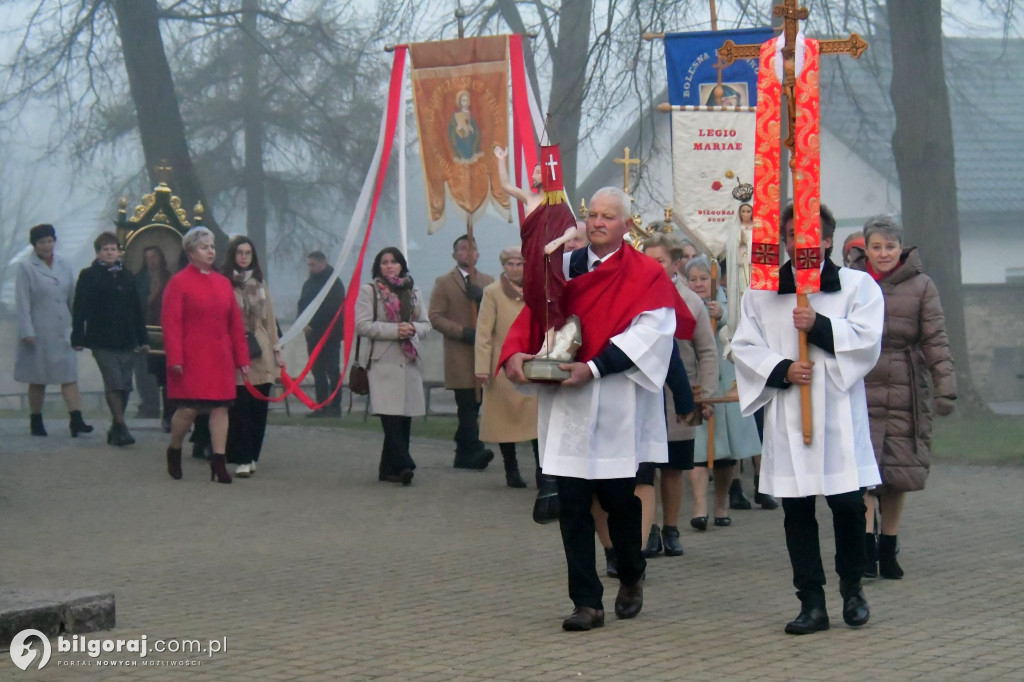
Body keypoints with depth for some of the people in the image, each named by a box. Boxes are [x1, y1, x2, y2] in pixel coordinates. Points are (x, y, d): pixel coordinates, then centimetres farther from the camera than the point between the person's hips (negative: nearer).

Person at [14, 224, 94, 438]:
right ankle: (36, 422, 17)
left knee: (70, 376, -7)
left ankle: (76, 420, -15)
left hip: (63, 330, 3)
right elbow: (23, 302, -8)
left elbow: (73, 298, 12)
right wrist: (27, 332, -14)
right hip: (39, 331, -3)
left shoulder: (64, 266, 9)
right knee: (38, 380, 6)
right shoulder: (26, 267, -4)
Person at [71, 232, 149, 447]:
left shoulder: (127, 276, 14)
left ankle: (116, 429, 16)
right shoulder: (89, 276, 1)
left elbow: (137, 309, 16)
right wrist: (78, 338, -11)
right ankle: (120, 428, -11)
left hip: (126, 340, 5)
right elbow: (79, 310, -4)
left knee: (125, 386, 5)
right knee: (114, 384, -12)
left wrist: (142, 339, 12)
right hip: (102, 342, -5)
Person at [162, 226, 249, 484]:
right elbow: (171, 324, -9)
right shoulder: (179, 282, -5)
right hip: (192, 358, -5)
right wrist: (175, 359, -15)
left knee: (220, 407, 1)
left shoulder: (223, 283, 12)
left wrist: (241, 357, 10)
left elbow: (235, 323, 13)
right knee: (188, 409, -5)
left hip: (221, 357, 5)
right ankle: (174, 450, 20)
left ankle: (219, 461, 4)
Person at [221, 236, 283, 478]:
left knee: (259, 408, 3)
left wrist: (276, 349, 17)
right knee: (240, 408, -7)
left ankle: (252, 456, 12)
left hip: (261, 353, 5)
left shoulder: (260, 282, 17)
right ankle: (242, 460, -6)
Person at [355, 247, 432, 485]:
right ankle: (403, 465, -21)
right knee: (391, 416, -15)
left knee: (404, 417, 2)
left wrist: (413, 329, -6)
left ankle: (389, 469, 9)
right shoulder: (369, 291, 4)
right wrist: (394, 330, -14)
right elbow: (362, 325, -6)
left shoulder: (413, 292, 18)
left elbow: (426, 325, 17)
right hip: (383, 362, -5)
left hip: (410, 362, 5)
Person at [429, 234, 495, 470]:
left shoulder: (488, 282, 19)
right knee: (468, 405, -12)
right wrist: (464, 332, -14)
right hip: (459, 354, -4)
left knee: (472, 405, 6)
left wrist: (482, 298, -9)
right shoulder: (444, 283, 7)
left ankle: (464, 454, 13)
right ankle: (474, 450, -18)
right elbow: (436, 318, -2)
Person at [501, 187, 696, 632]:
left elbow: (650, 329, -14)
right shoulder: (565, 268, 10)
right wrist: (514, 353, -15)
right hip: (567, 408, 3)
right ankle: (587, 603, 4)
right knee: (572, 506, -1)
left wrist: (594, 368, -22)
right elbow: (533, 314, 6)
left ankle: (631, 578, 30)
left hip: (617, 409, -3)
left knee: (618, 498, 3)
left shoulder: (646, 276, -1)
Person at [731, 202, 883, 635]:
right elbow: (744, 347, 6)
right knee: (797, 510, 2)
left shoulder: (857, 286, 7)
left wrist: (819, 326, -15)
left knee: (848, 503, -3)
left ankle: (852, 588, 19)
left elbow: (867, 340, -5)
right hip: (786, 416, 2)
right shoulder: (762, 292, 11)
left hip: (839, 411, -2)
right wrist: (781, 370, -10)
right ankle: (812, 603, 7)